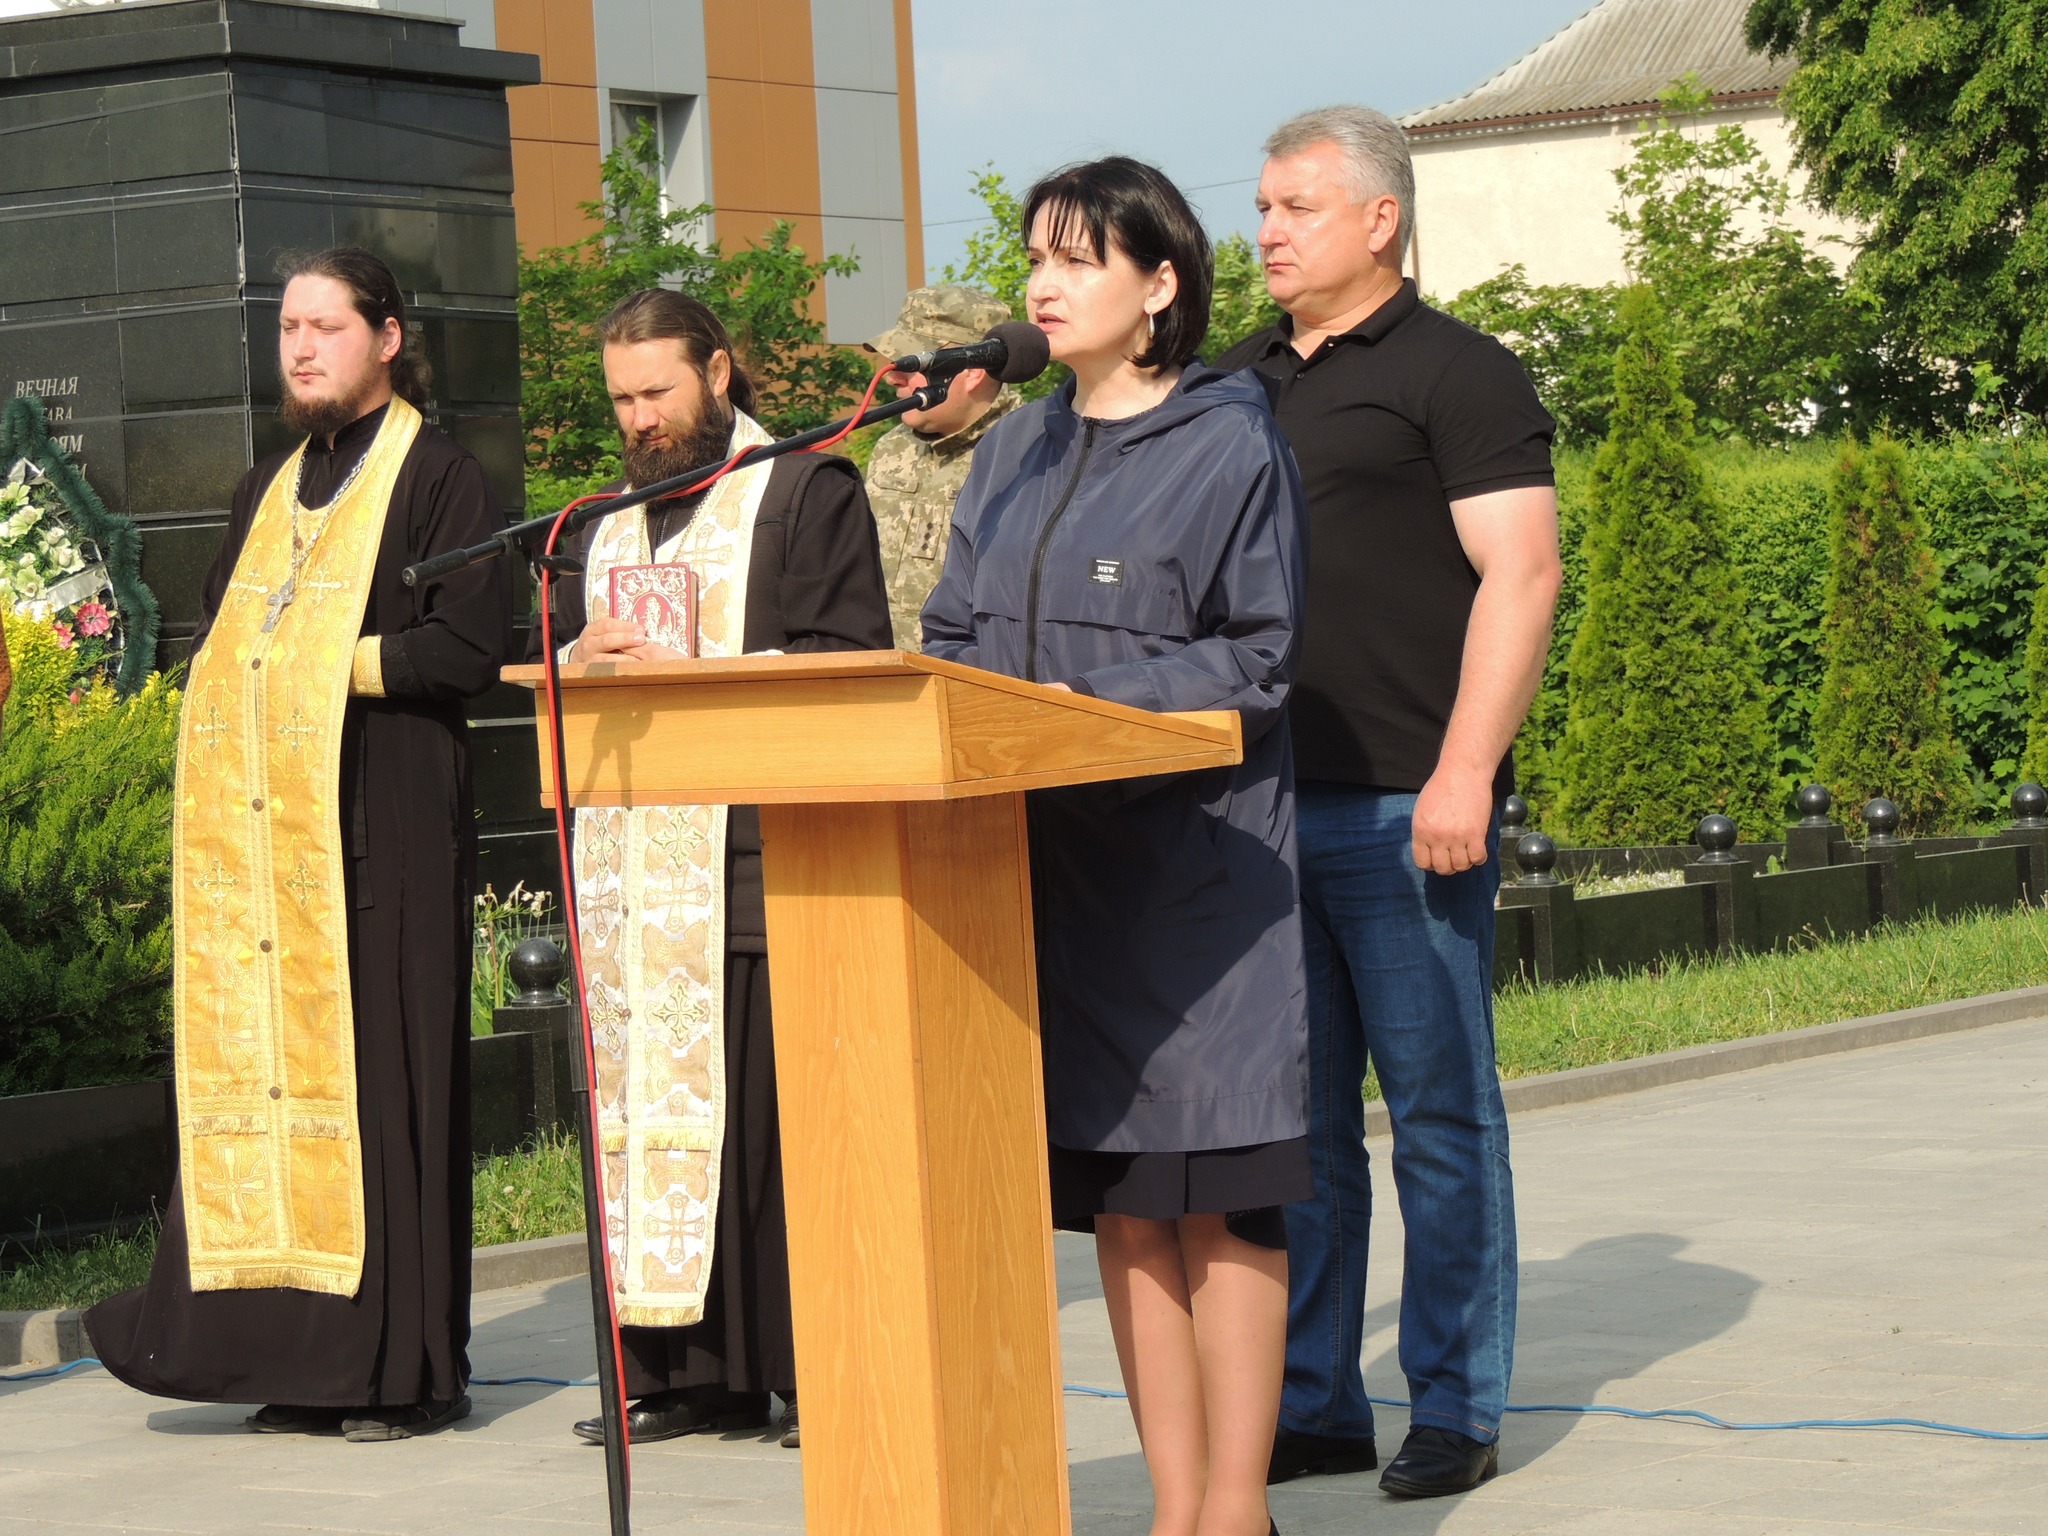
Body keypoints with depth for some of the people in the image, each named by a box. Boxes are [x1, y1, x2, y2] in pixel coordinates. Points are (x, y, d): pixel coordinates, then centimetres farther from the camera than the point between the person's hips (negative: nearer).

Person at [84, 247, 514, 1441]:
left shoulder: (438, 479, 0)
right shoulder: (270, 492, 21)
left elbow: (473, 642, -10)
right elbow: (218, 632, 25)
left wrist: (335, 664, -10)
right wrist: (237, 677, 3)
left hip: (383, 819, -6)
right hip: (262, 823, 6)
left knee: (381, 1069, -7)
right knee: (269, 1063, 0)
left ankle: (408, 1363, -2)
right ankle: (308, 1354, 2)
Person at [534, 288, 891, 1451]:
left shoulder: (807, 493, 4)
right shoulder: (609, 521, 23)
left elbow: (848, 657, -6)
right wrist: (587, 656, -2)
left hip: (759, 854, -6)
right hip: (635, 865, 6)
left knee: (771, 1108, -9)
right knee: (653, 1108, 2)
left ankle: (812, 1365, -6)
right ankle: (688, 1367, 6)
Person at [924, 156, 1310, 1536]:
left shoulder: (1231, 445, -3)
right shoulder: (1015, 454, 16)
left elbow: (1257, 657, -7)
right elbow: (956, 637, 18)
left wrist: (1087, 705, -17)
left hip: (1194, 857, -6)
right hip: (1052, 862, 6)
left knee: (1217, 1193, -5)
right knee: (1122, 1203, 7)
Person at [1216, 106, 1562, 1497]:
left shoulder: (1457, 374, -3)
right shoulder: (1244, 383, 17)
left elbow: (1521, 575, -11)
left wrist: (1464, 772, -19)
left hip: (1405, 811, -6)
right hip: (1262, 806, 7)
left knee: (1439, 1110, 1)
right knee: (1294, 1117, 8)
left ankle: (1458, 1411, 7)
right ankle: (1313, 1406, 15)